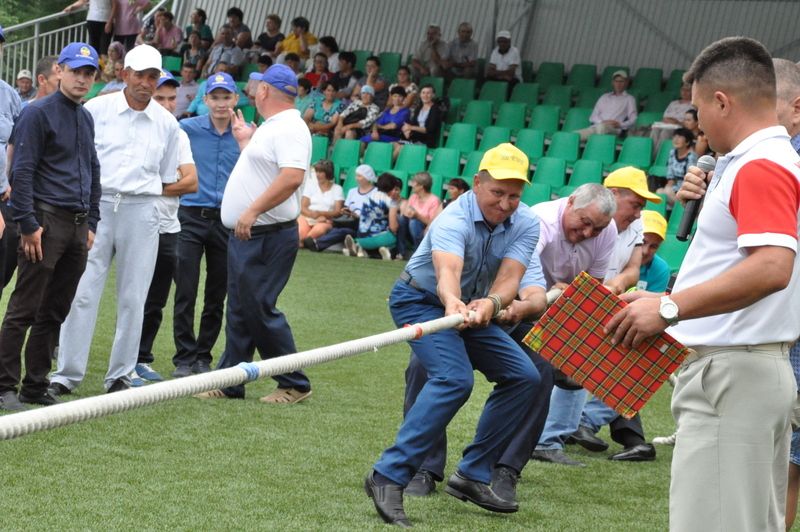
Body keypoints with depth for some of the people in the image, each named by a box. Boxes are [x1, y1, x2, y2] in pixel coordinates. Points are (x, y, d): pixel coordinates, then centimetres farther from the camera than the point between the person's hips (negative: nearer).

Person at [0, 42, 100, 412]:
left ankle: (36, 387, 15)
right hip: (47, 220, -7)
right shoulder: (38, 114, -6)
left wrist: (91, 222, 17)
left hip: (78, 225, 7)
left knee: (54, 312, 9)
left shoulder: (86, 119, 18)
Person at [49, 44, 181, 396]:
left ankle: (120, 375, 11)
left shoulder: (167, 123, 10)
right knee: (82, 293, -6)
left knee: (133, 299, 3)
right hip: (97, 205, -2)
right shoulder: (96, 109, 3)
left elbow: (168, 182, 18)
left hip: (141, 211, 2)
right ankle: (67, 374, -2)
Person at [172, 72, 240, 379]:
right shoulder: (187, 129, 0)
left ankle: (203, 357, 19)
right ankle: (184, 359, 1)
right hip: (191, 218, -2)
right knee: (185, 293, -5)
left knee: (216, 298, 8)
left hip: (226, 222, 2)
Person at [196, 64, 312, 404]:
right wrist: (245, 142, 29)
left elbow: (292, 176, -28)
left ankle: (294, 384, 0)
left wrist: (253, 211, -31)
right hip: (245, 235, 10)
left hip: (268, 236, -10)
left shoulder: (289, 128, -14)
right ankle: (230, 382, 16)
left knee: (258, 309, -9)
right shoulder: (270, 127, 19)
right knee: (239, 311, 11)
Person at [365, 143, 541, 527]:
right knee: (454, 378, -30)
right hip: (419, 300, -7)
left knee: (523, 377, 2)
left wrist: (491, 303, -51)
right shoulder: (454, 221, -30)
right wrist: (453, 303, -73)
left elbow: (509, 277, -28)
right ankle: (389, 477, -31)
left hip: (472, 308, 7)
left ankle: (472, 476, 8)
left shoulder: (525, 226, -13)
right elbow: (447, 272, -50)